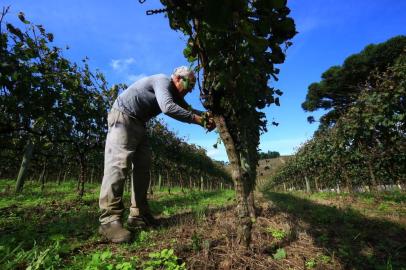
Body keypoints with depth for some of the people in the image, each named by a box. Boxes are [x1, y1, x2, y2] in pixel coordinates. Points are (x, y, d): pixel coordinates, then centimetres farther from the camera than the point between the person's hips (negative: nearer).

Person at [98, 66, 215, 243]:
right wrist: (197, 119, -30)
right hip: (122, 117, -9)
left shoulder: (174, 94, 15)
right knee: (119, 163, -20)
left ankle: (138, 215, 1)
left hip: (138, 124, 10)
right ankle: (109, 219, -20)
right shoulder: (163, 81, -15)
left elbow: (188, 109, 11)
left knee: (143, 166, -1)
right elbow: (168, 108, -33)